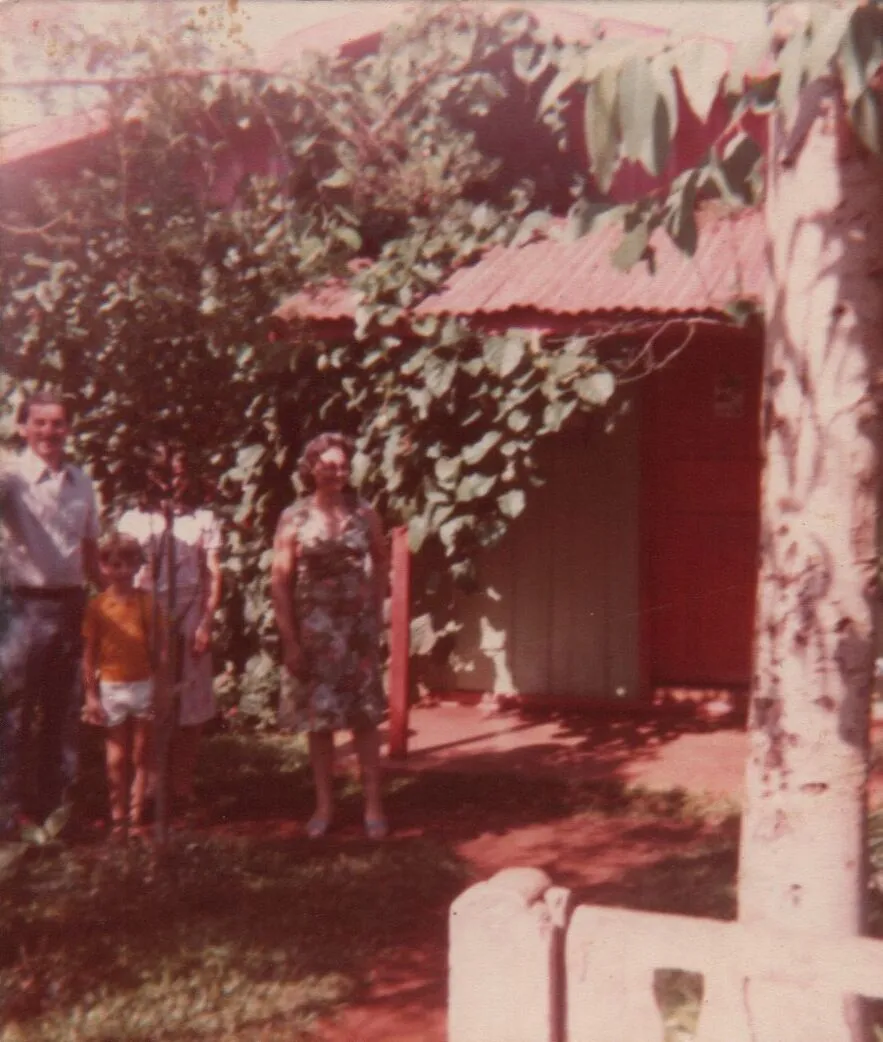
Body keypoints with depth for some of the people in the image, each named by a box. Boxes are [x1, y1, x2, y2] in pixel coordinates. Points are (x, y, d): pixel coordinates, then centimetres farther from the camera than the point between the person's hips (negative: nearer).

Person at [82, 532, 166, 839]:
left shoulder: (146, 601, -3)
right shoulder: (97, 606, -5)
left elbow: (157, 648, 0)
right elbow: (89, 653, -1)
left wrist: (160, 688, -3)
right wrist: (91, 695, -4)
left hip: (144, 685, 1)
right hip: (111, 687, -1)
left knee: (140, 756, 7)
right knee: (116, 758, 5)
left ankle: (136, 816, 15)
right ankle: (118, 818, 14)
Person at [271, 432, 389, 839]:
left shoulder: (363, 513, 1)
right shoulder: (294, 518, -4)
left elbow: (381, 560, 14)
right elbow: (280, 581, -4)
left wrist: (376, 613, 7)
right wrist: (289, 640, -9)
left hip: (358, 626, 1)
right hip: (314, 629, -1)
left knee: (365, 716, 2)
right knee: (319, 718, 7)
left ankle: (373, 804, 11)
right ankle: (324, 803, 20)